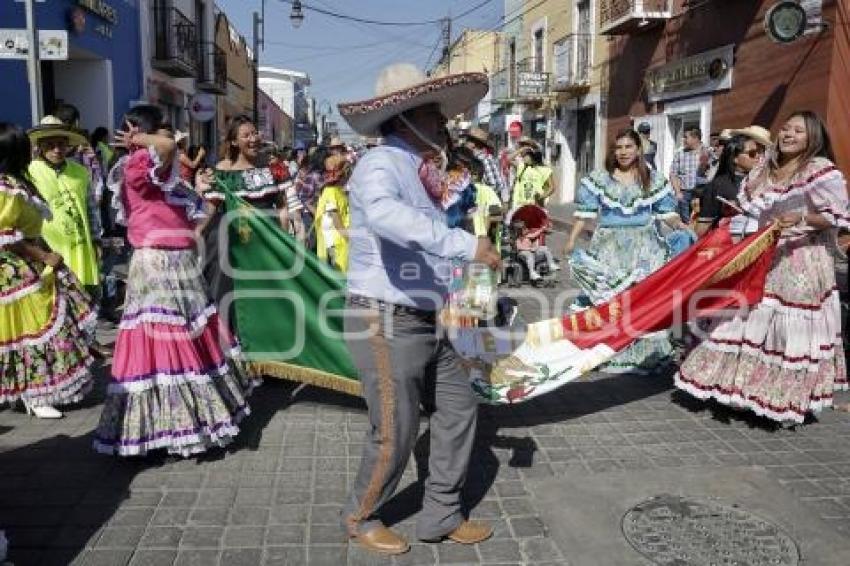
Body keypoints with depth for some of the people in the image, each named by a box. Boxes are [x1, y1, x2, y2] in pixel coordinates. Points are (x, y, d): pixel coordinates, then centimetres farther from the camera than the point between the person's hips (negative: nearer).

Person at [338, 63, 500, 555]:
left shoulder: (418, 171, 13)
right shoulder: (380, 164, -17)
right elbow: (383, 214, -41)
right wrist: (465, 244, -40)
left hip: (425, 321, 9)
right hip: (386, 322, -9)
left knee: (459, 408, 14)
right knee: (396, 434, 2)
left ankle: (441, 516, 30)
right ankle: (362, 518, 29)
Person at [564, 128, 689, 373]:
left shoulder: (654, 181, 8)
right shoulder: (598, 180, 6)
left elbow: (667, 213, 8)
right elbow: (585, 214, 1)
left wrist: (681, 226, -12)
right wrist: (572, 241, -8)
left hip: (644, 249, 0)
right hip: (609, 249, 0)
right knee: (607, 301, -1)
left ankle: (645, 353, 10)